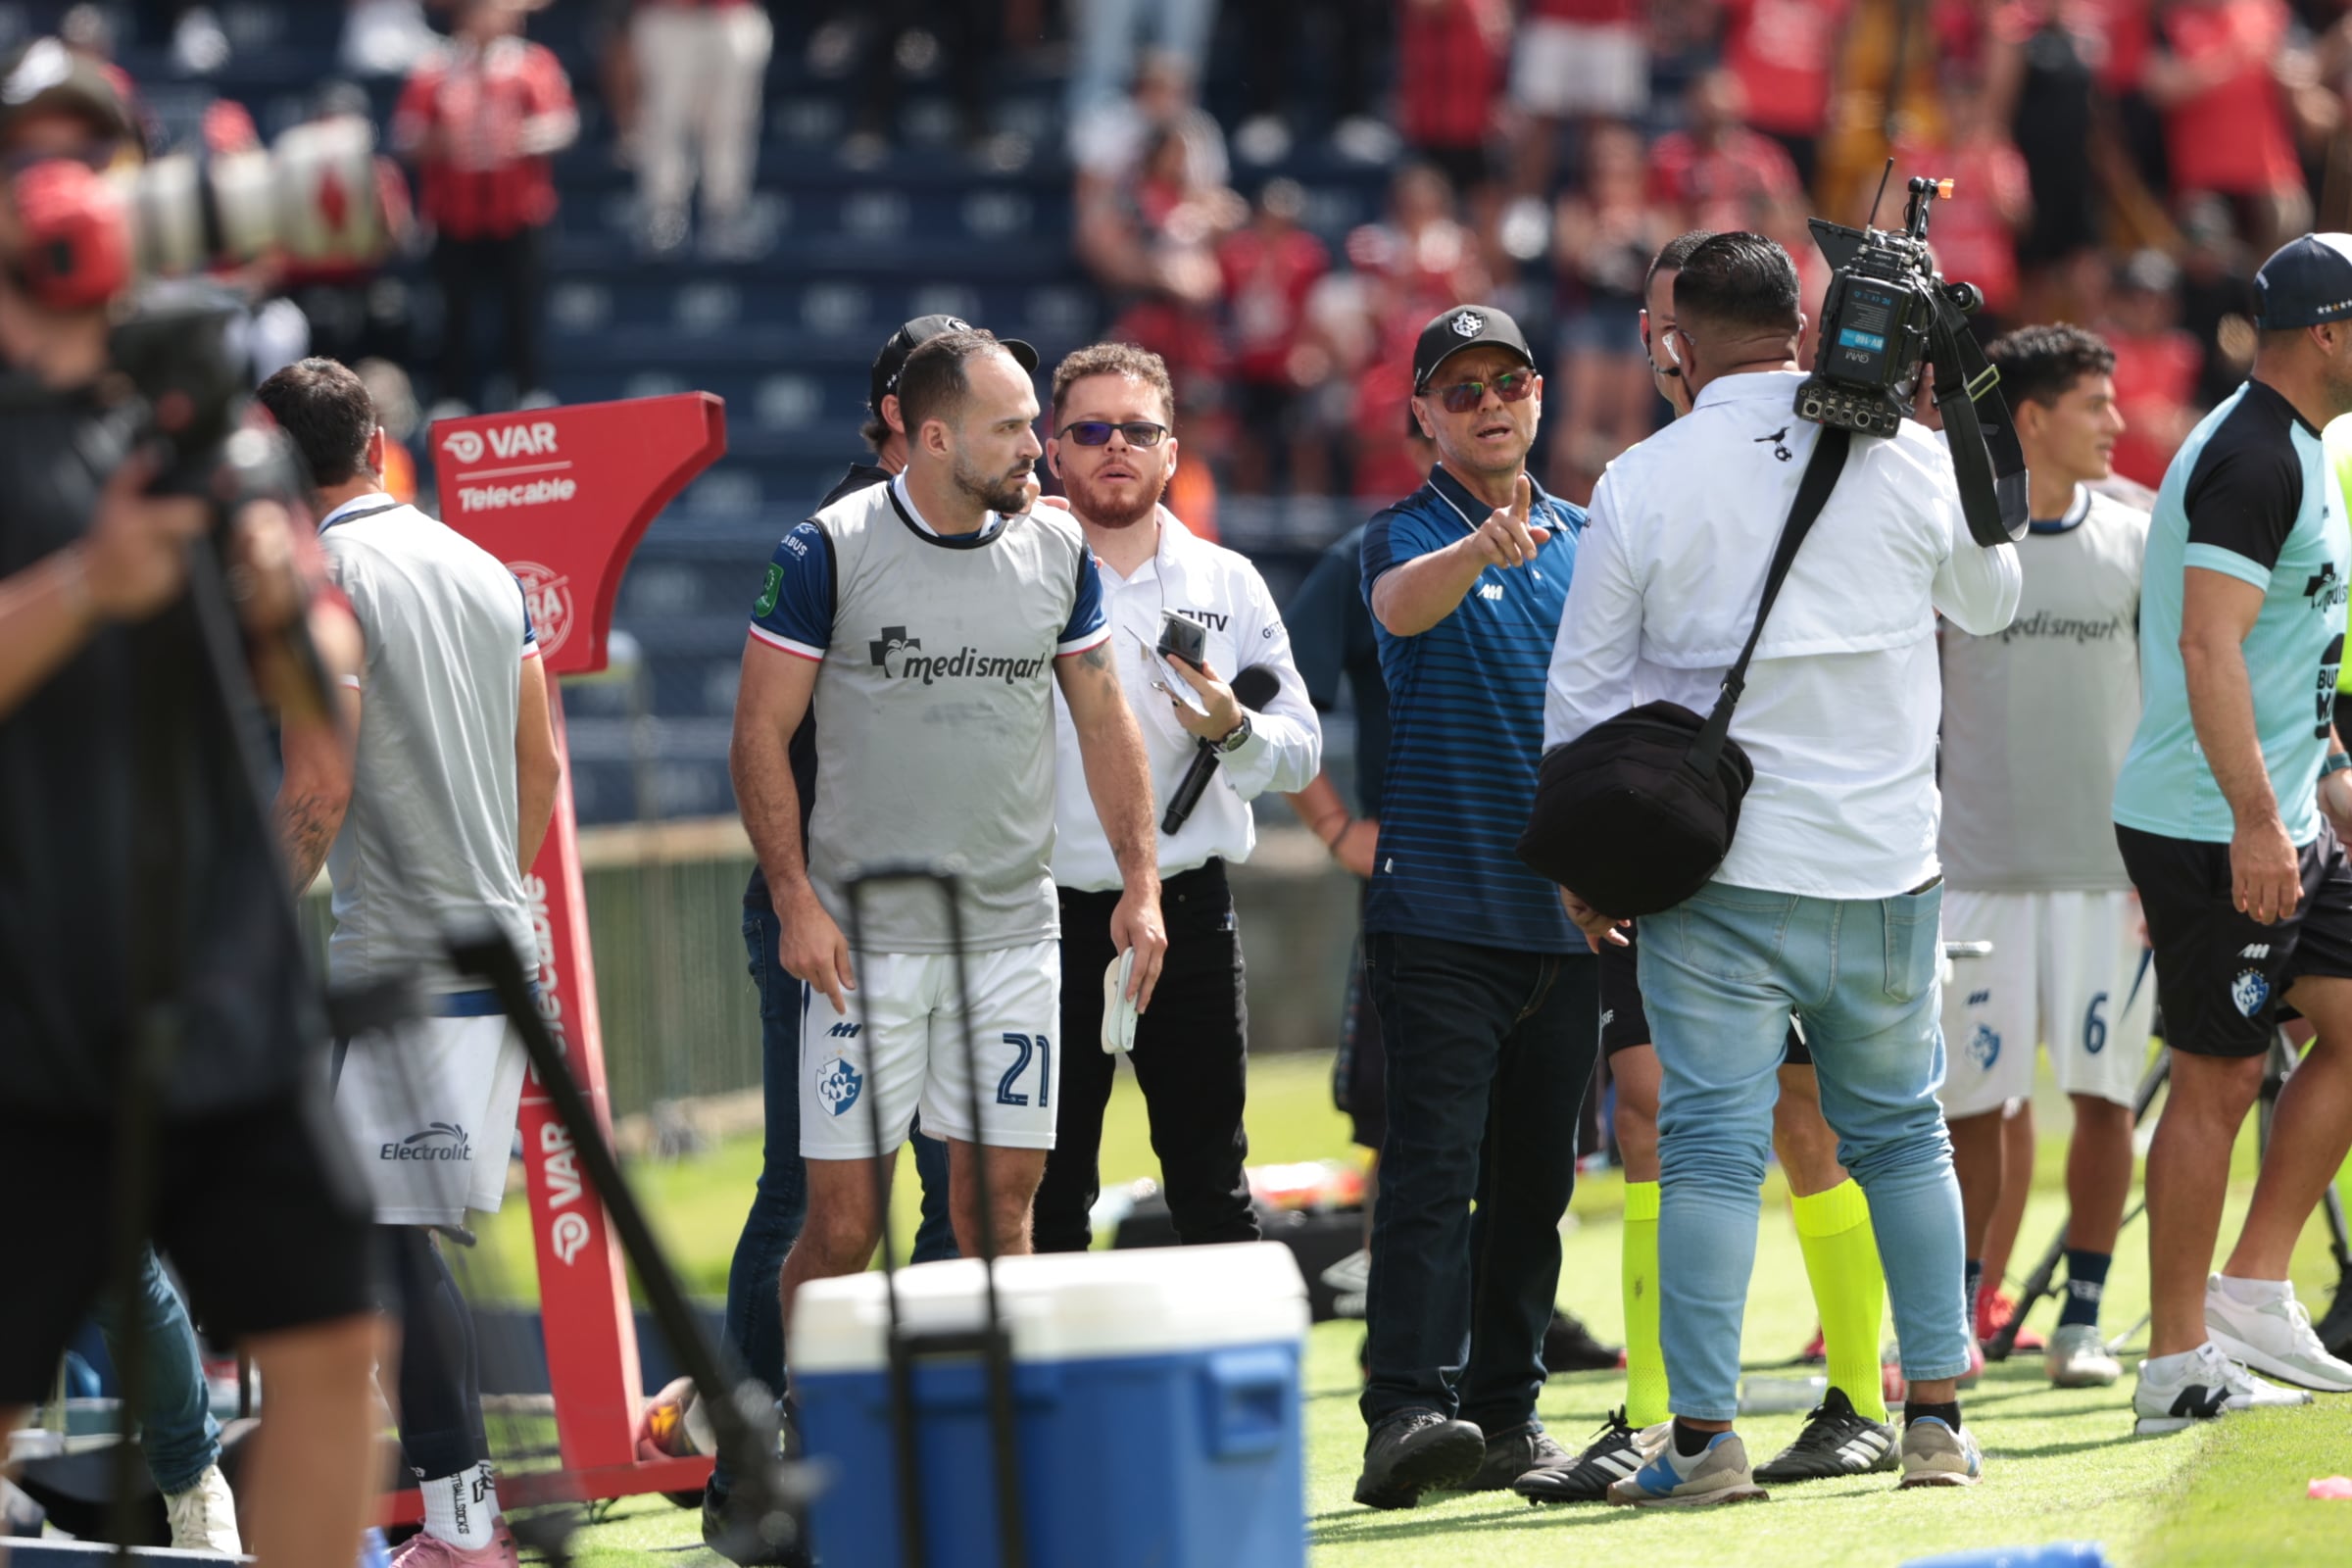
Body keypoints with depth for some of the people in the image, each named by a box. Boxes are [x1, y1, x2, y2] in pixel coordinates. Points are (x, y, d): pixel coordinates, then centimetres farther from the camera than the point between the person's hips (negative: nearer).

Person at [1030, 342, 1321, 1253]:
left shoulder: (1230, 585, 10)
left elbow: (1302, 752, 10)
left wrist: (1233, 731, -13)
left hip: (1189, 910, 2)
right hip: (1051, 909, -2)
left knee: (1212, 1189, 4)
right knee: (1049, 1189, 0)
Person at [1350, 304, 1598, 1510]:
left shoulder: (1583, 540, 14)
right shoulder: (1405, 536, -1)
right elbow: (1402, 604, -25)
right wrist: (1480, 549, -45)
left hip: (1566, 908, 5)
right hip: (1438, 903, -5)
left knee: (1535, 1177, 9)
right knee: (1432, 1167, -14)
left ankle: (1507, 1411, 15)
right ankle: (1406, 1412, -21)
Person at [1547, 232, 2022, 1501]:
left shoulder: (1641, 484, -6)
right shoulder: (1910, 459, -2)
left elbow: (1585, 689, 0)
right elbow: (1990, 602, 18)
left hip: (1717, 872, -2)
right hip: (1885, 866, 2)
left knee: (1712, 1147, -1)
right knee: (1901, 1133, 14)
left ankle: (1705, 1436, -5)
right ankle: (1937, 1418, 14)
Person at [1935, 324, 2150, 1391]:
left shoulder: (2136, 542, 5)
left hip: (2110, 864, 2)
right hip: (1980, 863, -2)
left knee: (2104, 1093, 0)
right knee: (1973, 1103, 1)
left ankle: (2083, 1315, 11)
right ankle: (1959, 1315, 15)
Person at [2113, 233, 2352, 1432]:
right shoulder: (2251, 458, -17)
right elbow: (2209, 645, -25)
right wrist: (2256, 819, -29)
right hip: (2214, 830, -10)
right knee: (2217, 1081, -5)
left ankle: (2252, 1291, 13)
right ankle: (2177, 1364, 1)